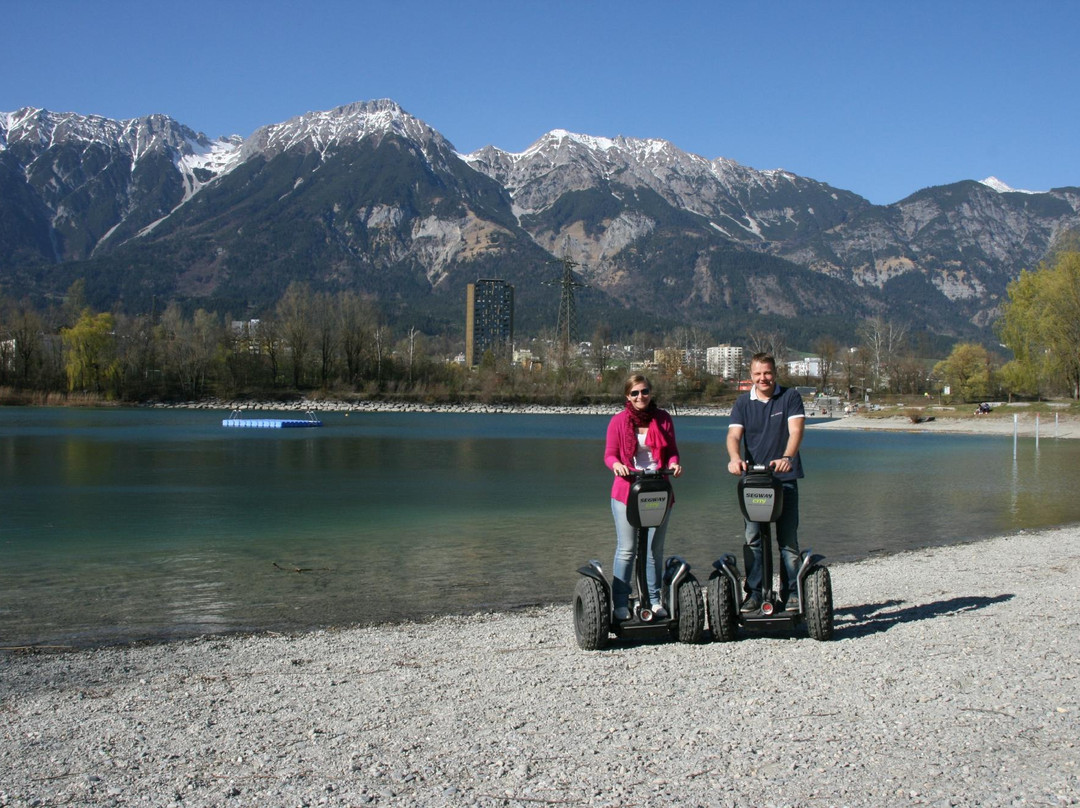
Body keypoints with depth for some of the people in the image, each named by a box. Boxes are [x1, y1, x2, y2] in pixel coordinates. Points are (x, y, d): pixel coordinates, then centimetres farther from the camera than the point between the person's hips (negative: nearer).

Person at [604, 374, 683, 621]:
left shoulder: (663, 419, 7)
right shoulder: (618, 421, 1)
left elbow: (672, 450, 12)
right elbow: (609, 454, 2)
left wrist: (673, 463, -10)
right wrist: (616, 464, -20)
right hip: (626, 491, -3)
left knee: (655, 550, 10)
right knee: (626, 550, -2)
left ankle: (654, 601, 19)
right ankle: (620, 604, 3)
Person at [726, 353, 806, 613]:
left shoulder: (790, 397, 2)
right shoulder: (743, 402, 8)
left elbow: (796, 430, -12)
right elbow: (734, 434, -5)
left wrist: (787, 457, -31)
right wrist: (735, 458, -27)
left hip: (785, 477, -2)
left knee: (788, 539, 2)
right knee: (753, 539, 0)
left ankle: (791, 593, 9)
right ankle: (753, 594, 6)